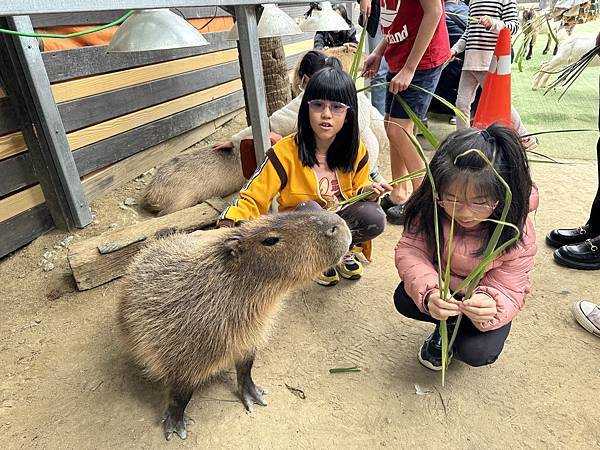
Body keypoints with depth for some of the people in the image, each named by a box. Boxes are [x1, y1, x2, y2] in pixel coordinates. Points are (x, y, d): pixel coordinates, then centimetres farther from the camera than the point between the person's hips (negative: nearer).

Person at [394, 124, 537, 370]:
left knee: (478, 353, -22)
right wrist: (428, 292, -45)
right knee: (404, 299, -25)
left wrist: (490, 305, -51)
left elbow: (508, 291, -25)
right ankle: (447, 324, 8)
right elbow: (410, 251, -26)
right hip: (440, 287, 2)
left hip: (487, 296, -1)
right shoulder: (431, 210, -27)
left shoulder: (517, 233, -29)